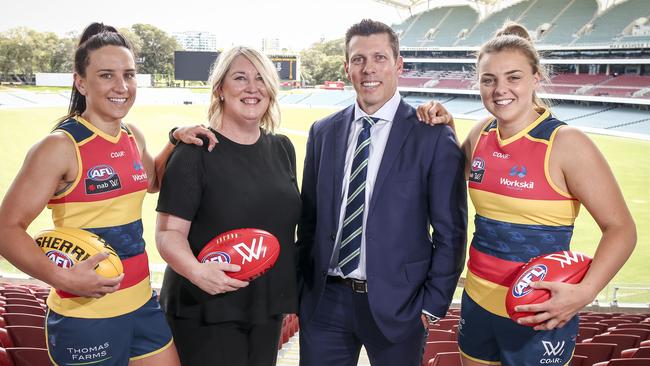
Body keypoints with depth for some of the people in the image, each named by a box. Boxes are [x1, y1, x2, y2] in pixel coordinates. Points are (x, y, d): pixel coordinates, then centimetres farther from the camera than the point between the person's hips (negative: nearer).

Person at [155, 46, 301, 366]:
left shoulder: (282, 148, 5)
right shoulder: (195, 151, -11)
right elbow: (168, 232, -14)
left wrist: (291, 287, 10)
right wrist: (196, 270, -32)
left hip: (268, 306, 5)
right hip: (206, 311, -5)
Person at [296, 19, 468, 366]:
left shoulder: (434, 136, -8)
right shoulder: (323, 133, 4)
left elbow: (450, 232, -5)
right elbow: (309, 218, 8)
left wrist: (433, 305, -6)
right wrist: (300, 289, 8)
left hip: (396, 303, -3)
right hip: (325, 300, 3)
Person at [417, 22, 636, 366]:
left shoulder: (566, 143, -17)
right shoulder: (481, 133, 1)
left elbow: (621, 228, -14)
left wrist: (583, 292, -28)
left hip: (539, 312, -5)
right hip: (477, 300, 6)